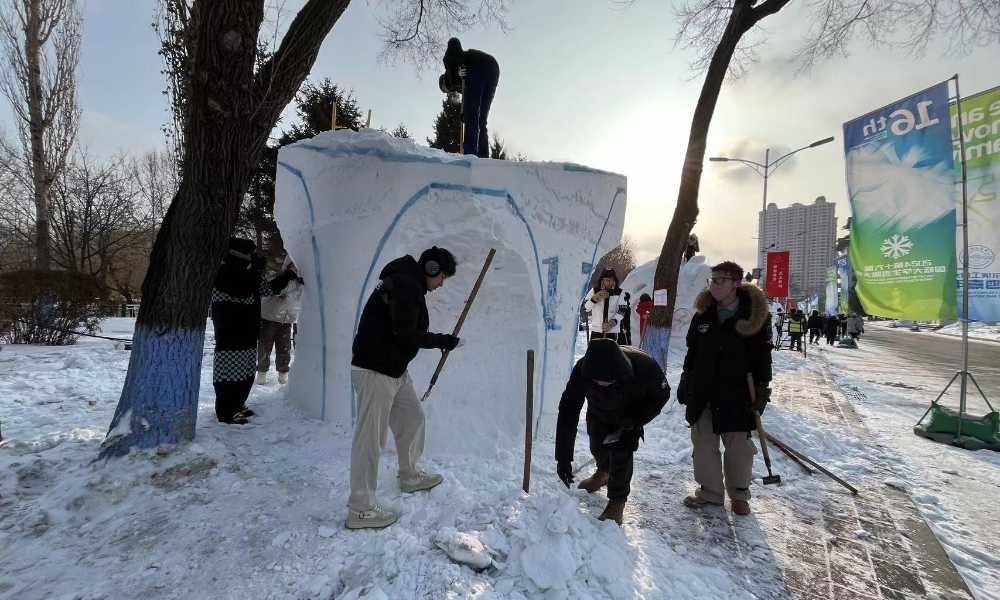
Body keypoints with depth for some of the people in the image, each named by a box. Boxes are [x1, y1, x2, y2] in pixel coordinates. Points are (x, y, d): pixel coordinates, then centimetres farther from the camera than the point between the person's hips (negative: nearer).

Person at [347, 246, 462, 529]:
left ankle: (410, 477, 39)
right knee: (371, 437, -2)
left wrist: (439, 340, 7)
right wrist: (442, 340, -10)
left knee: (412, 418, 20)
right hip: (375, 371, -11)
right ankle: (361, 509, 10)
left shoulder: (407, 283, 14)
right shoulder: (406, 286, -19)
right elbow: (406, 336, -22)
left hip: (395, 369, 11)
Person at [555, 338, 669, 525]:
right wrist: (563, 457, -35)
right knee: (597, 447, 17)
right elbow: (568, 412, -35)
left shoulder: (644, 366, -42)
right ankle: (603, 473, 50)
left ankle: (617, 502, 16)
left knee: (621, 455, -8)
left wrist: (634, 421, -27)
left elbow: (661, 395, -18)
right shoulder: (582, 370, -41)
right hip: (598, 413, 2)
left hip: (628, 416, -2)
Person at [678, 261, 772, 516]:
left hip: (738, 393, -4)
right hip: (702, 391, 4)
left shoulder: (754, 315, -7)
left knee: (738, 445, 8)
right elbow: (692, 352, 12)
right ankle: (710, 491, 26)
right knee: (703, 443, 10)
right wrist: (685, 383, 12)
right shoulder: (703, 314, 5)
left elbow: (762, 356, -4)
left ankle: (739, 494, 29)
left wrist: (761, 389, -7)